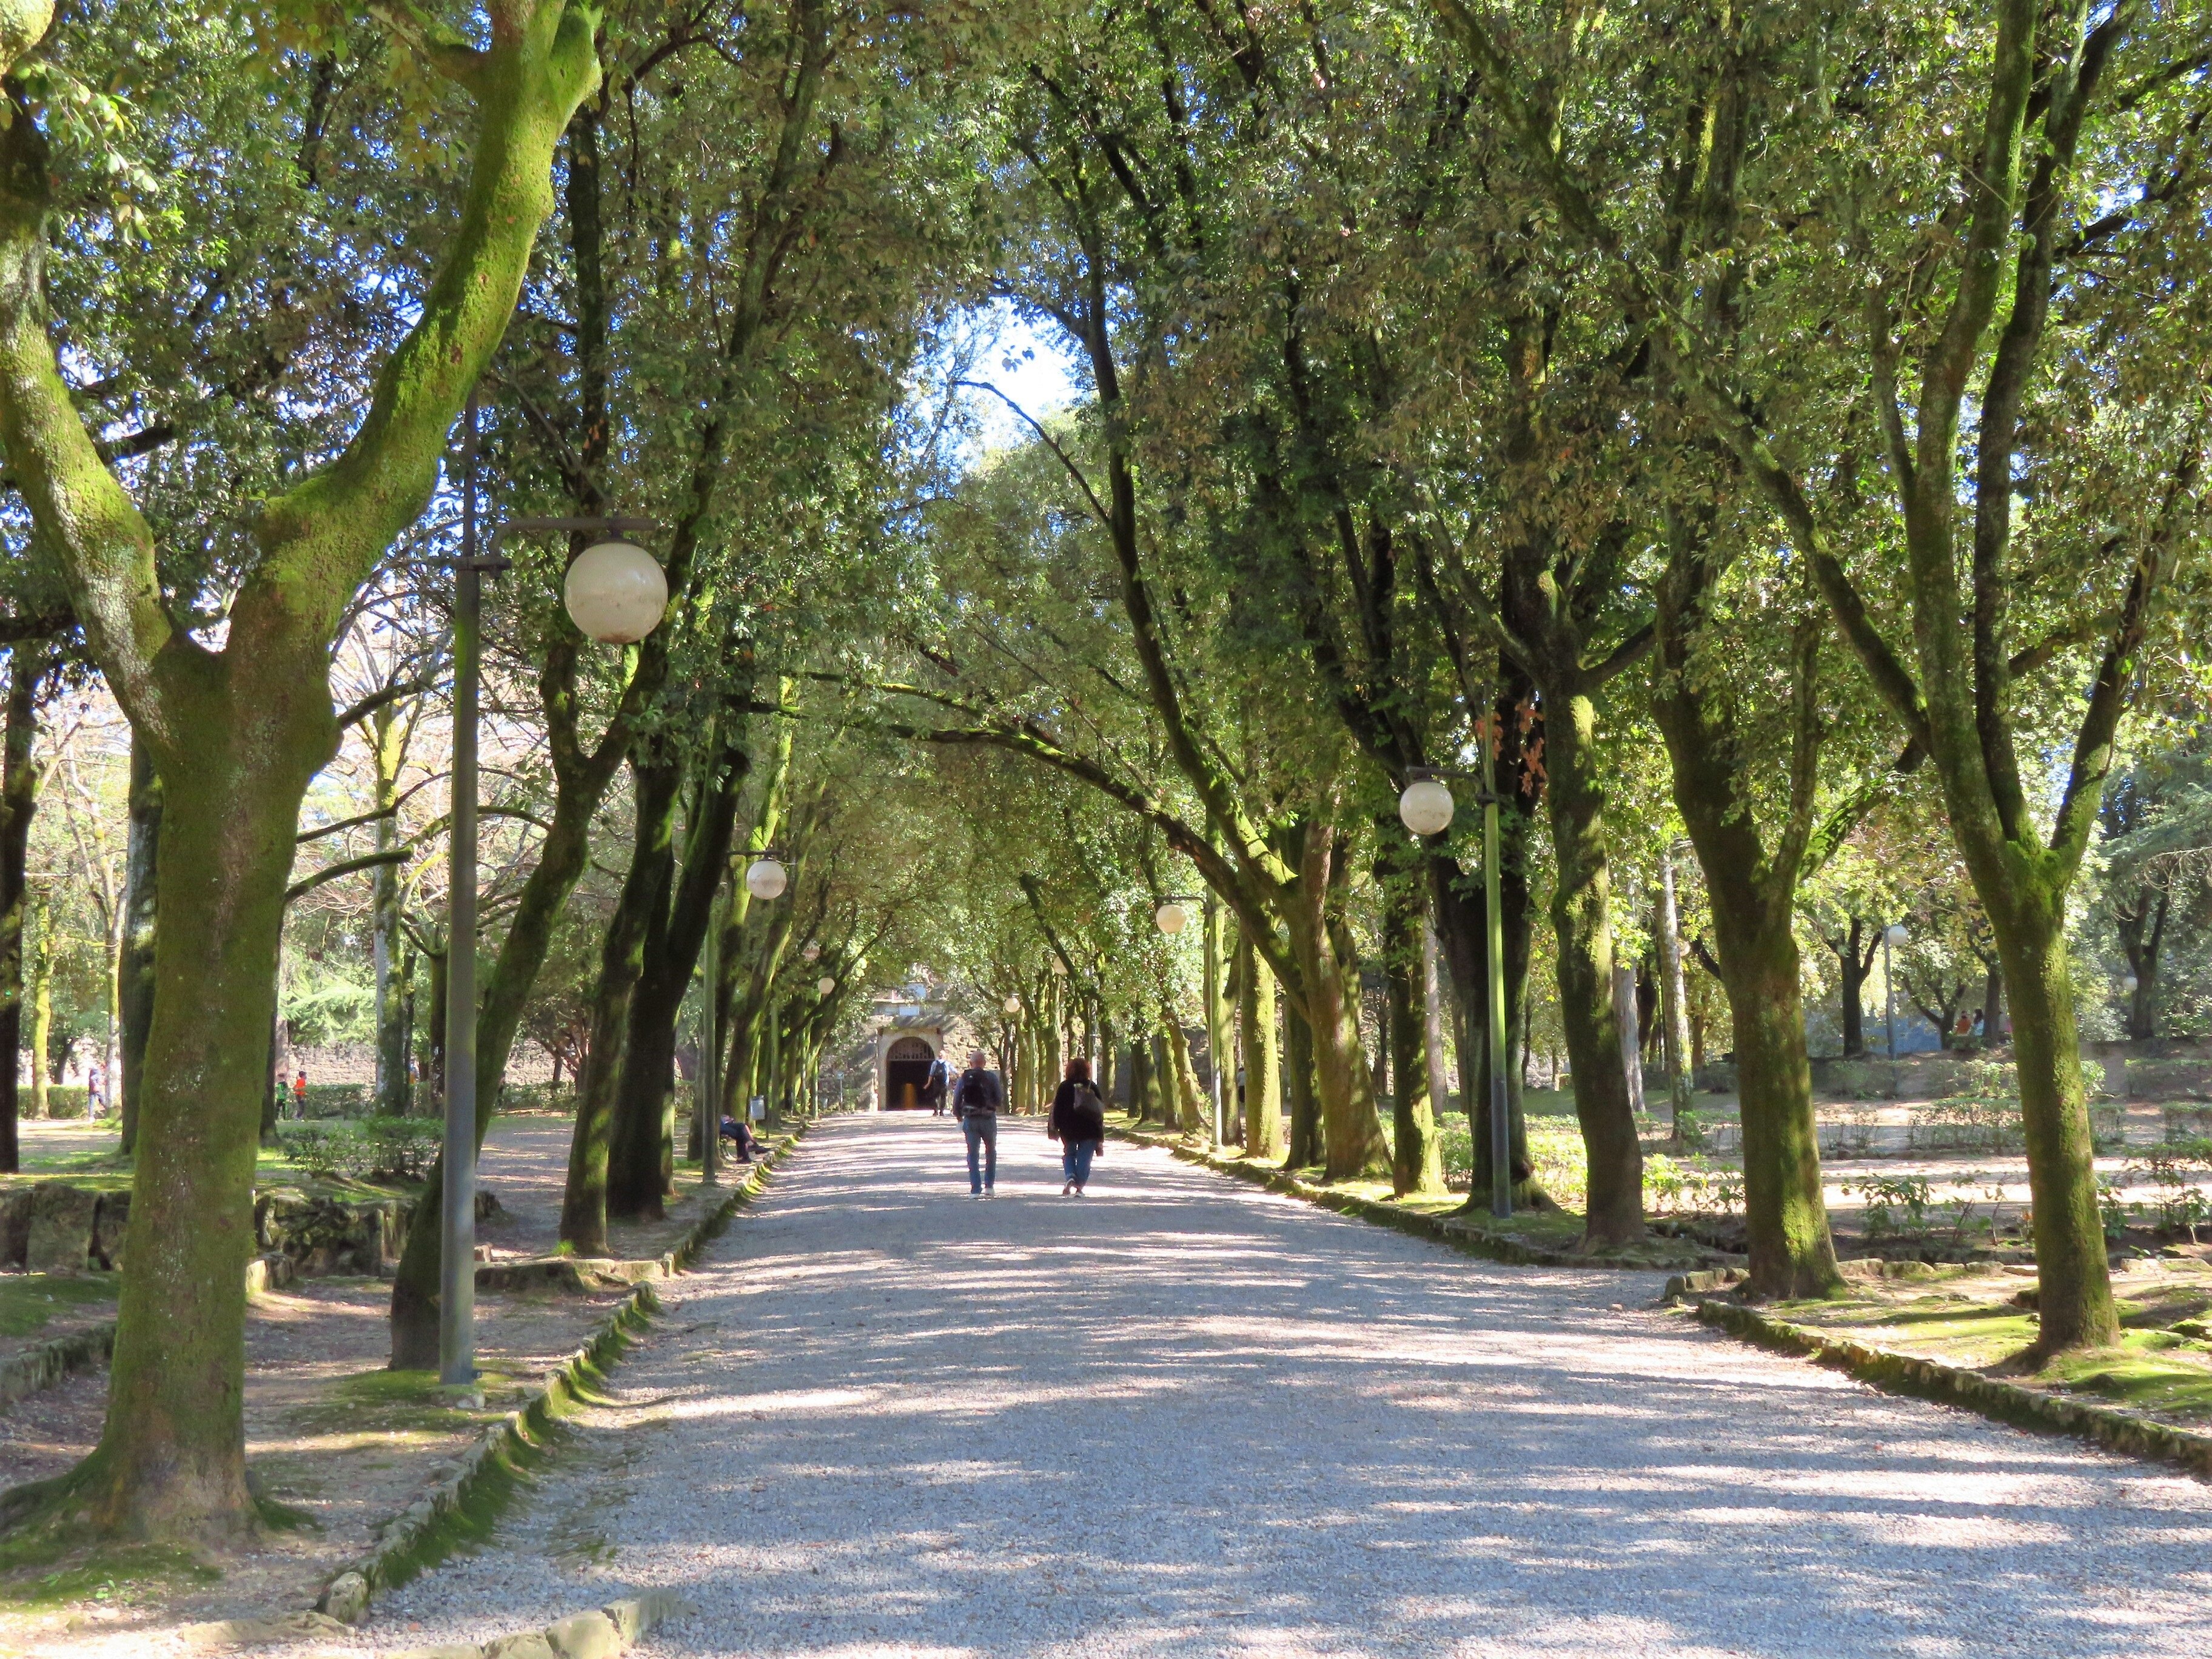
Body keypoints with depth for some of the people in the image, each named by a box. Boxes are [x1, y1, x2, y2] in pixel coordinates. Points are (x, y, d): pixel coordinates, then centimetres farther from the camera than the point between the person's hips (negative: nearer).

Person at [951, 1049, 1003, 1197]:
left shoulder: (964, 1078, 0)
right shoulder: (991, 1077, -6)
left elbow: (957, 1100, 1)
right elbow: (999, 1101, -5)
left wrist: (959, 1116, 15)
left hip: (970, 1120, 1)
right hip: (988, 1119, -1)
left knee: (972, 1154, 7)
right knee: (991, 1152, 17)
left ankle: (975, 1189, 1)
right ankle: (989, 1185, 13)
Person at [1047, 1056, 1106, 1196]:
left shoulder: (1064, 1087, -2)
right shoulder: (1093, 1087, 2)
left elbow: (1057, 1110, -2)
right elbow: (1100, 1110, 3)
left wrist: (1055, 1129, 5)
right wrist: (1100, 1135, 8)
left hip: (1069, 1129, 0)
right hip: (1090, 1130, 0)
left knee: (1069, 1154, 15)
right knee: (1085, 1158, 5)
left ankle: (1070, 1177, -10)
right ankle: (1080, 1187, 1)